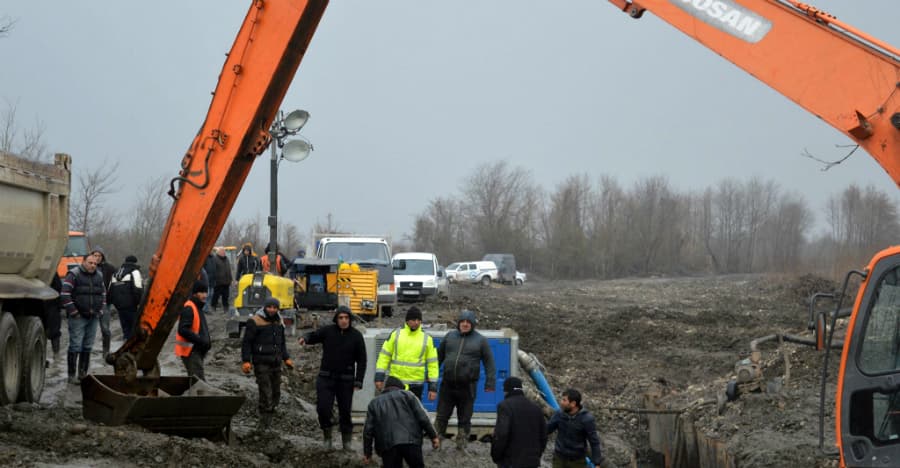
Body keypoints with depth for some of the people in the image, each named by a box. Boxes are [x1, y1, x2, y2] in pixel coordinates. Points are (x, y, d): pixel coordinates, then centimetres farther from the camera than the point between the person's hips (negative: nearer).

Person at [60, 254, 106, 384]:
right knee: (75, 346, -8)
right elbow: (64, 294, -12)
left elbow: (103, 294, 24)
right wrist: (74, 312, -14)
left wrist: (100, 310, 11)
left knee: (88, 347, 9)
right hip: (78, 318, -6)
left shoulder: (99, 276, 13)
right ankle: (72, 375, -5)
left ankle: (83, 374, 16)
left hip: (93, 318, 6)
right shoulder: (73, 275, -7)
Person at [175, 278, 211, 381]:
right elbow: (183, 330, -25)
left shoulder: (198, 308, 18)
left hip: (197, 351, 11)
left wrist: (206, 341, 10)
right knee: (199, 380, -16)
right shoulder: (188, 308, -15)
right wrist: (200, 340, -25)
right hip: (190, 351, -11)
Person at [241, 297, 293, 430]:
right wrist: (246, 361, -14)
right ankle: (264, 424, -9)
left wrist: (286, 358, 18)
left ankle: (268, 419, 17)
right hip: (262, 363, -7)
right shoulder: (255, 322, -7)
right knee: (266, 394, -12)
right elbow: (247, 342, -7)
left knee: (276, 393, 8)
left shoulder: (278, 322, 15)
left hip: (276, 363, 7)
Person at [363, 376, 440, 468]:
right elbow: (422, 417, 4)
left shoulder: (374, 403, 21)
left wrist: (367, 453, 17)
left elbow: (368, 430, 14)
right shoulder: (407, 395, 16)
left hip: (387, 445, 1)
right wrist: (433, 436, 8)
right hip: (411, 441, -1)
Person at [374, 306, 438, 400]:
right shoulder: (396, 334, 2)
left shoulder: (427, 339, 2)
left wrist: (432, 386, -1)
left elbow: (433, 363, 4)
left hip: (416, 384, 0)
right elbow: (384, 355, 5)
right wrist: (379, 377, -2)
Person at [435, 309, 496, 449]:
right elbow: (439, 356, 16)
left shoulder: (481, 341, 1)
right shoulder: (450, 336, 8)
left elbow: (489, 363, 1)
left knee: (464, 419, 6)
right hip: (447, 385, 2)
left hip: (467, 387, -2)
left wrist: (490, 383, -6)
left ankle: (461, 445, 14)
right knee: (441, 416, 4)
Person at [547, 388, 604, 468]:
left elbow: (594, 442, -16)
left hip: (577, 461, -3)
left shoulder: (587, 419, -22)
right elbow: (546, 429, 1)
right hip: (560, 458, 3)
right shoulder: (560, 414, -10)